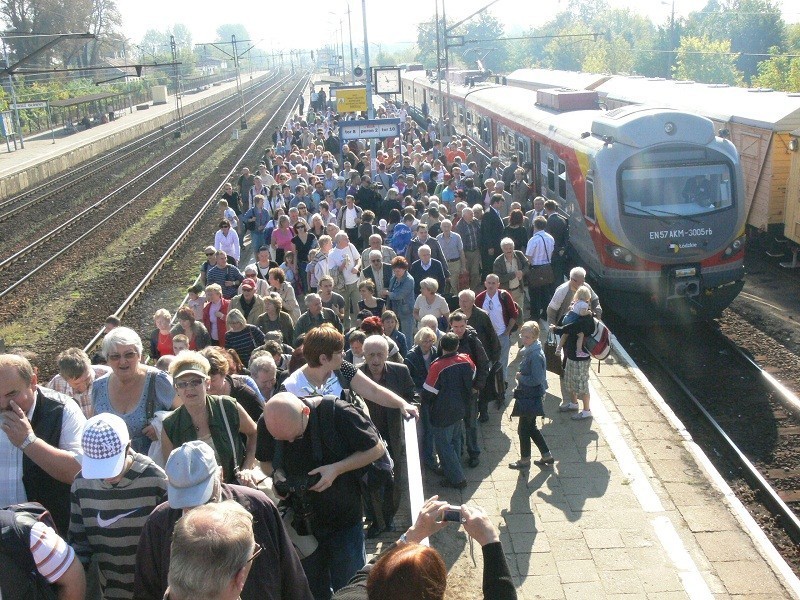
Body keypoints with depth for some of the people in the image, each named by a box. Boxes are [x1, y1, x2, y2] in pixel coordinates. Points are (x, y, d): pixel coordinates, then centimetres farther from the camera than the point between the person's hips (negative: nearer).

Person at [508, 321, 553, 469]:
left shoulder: (536, 355, -24)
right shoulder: (528, 351, 6)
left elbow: (536, 379, -25)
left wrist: (520, 377, -14)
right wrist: (521, 376, 5)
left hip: (531, 398, -10)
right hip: (526, 395, 10)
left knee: (524, 429, 6)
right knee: (531, 428, 19)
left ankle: (525, 460, 22)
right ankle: (547, 456, 29)